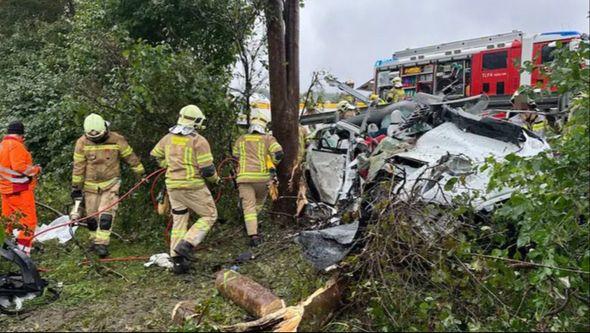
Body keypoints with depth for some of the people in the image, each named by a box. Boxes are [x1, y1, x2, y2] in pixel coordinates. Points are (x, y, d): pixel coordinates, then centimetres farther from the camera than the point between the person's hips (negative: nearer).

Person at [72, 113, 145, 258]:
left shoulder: (117, 140, -11)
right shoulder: (82, 142, -8)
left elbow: (131, 157, -1)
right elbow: (78, 167, -3)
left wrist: (142, 174, 4)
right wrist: (76, 187, 0)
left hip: (111, 184, -2)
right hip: (91, 186, 2)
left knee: (106, 214, -11)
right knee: (91, 216, 9)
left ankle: (102, 243, -4)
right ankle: (94, 240, 29)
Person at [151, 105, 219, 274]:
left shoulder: (169, 137, 7)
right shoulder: (199, 141, -12)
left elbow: (155, 154, 23)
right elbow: (207, 169, -15)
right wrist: (215, 179, 5)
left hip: (173, 185, 6)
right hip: (193, 186, -6)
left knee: (179, 222, 15)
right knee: (209, 216, 9)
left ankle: (177, 260, 17)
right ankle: (187, 245, -6)